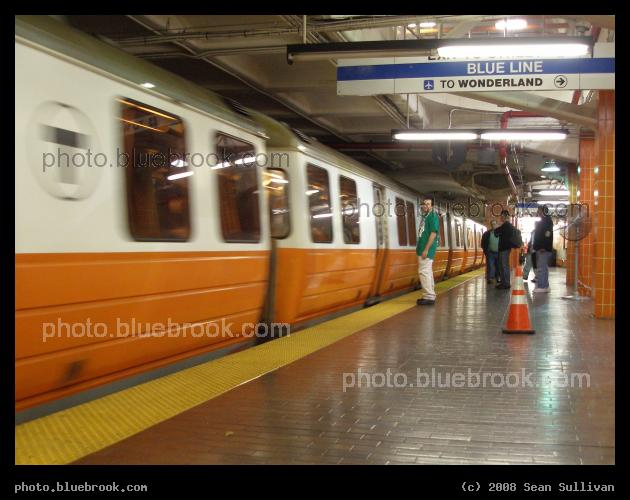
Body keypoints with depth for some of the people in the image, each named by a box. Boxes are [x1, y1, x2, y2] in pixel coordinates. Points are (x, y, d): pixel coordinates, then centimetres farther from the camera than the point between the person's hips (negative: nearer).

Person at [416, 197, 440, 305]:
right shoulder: (425, 217, 18)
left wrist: (426, 249, -22)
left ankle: (429, 297, -11)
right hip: (423, 249, 10)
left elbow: (433, 233, -17)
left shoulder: (433, 216, -9)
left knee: (424, 272, -12)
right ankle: (430, 295, 18)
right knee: (427, 272, 12)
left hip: (427, 249, -10)